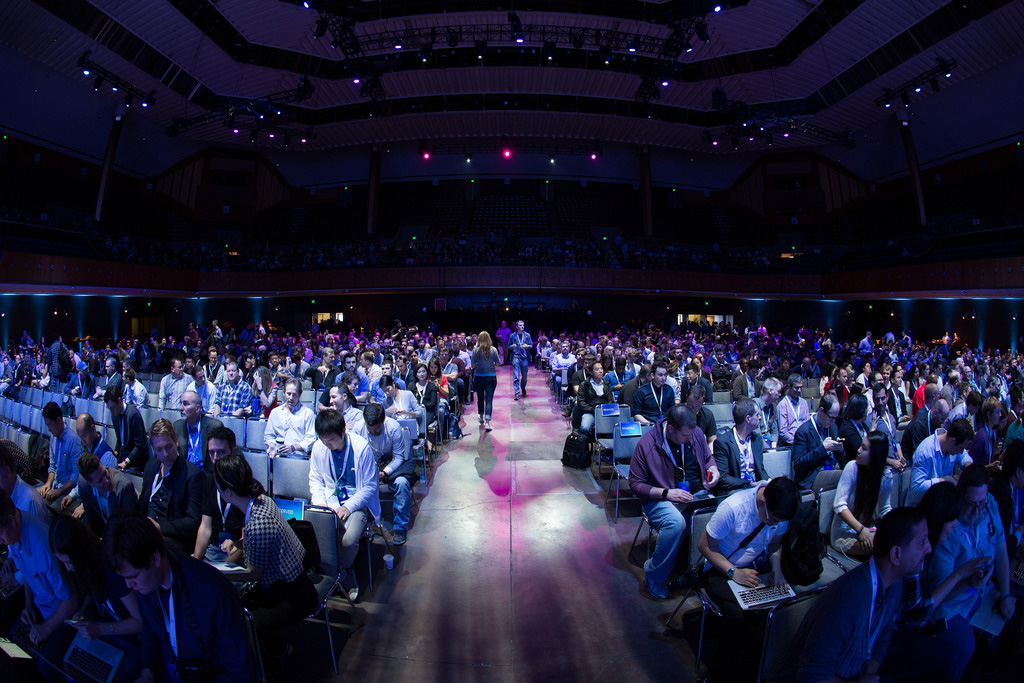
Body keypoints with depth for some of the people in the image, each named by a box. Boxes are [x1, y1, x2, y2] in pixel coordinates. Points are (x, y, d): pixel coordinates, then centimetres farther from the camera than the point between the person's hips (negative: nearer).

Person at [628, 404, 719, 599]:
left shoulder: (696, 434, 2)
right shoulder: (646, 444, -13)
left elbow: (707, 457, 22)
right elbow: (635, 484, -7)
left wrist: (714, 470, -1)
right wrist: (666, 493, -19)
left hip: (698, 494, 5)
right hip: (661, 500, -4)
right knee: (676, 523, -37)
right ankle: (654, 576, -12)